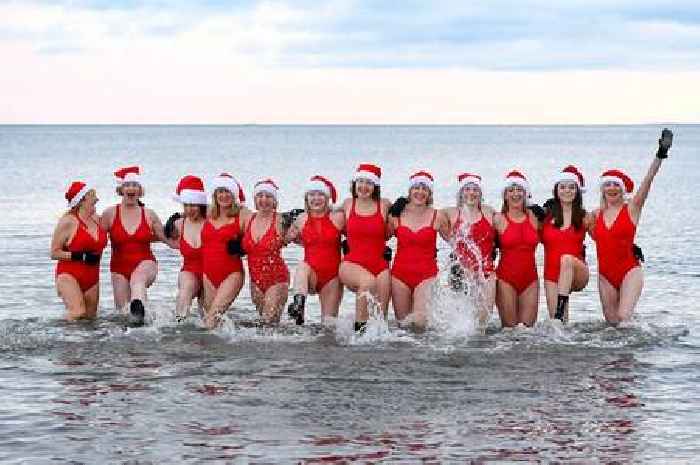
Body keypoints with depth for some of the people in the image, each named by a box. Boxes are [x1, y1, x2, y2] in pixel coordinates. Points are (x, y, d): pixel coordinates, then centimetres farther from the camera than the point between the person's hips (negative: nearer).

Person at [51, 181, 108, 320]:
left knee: (91, 317, 6)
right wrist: (79, 256, -18)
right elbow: (54, 253, -10)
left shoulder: (97, 219, 9)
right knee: (78, 313, -25)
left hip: (92, 278, 7)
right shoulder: (68, 222, -9)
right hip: (70, 275, -7)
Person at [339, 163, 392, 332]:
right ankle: (360, 326, -26)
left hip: (380, 264, 1)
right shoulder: (348, 204, 9)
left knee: (381, 314, -10)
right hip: (352, 263, -1)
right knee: (368, 281, -35)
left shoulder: (384, 205, 6)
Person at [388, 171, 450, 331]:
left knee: (419, 322, -18)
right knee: (402, 323, 8)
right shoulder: (396, 214, 1)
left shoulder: (437, 217, -2)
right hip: (400, 274, 2)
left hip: (426, 275, -2)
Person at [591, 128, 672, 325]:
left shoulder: (632, 208, -3)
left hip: (629, 271, -4)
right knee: (612, 323, 6)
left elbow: (647, 181, -16)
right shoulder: (596, 214, 8)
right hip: (605, 275, 4)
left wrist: (660, 155, -28)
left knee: (624, 318, -20)